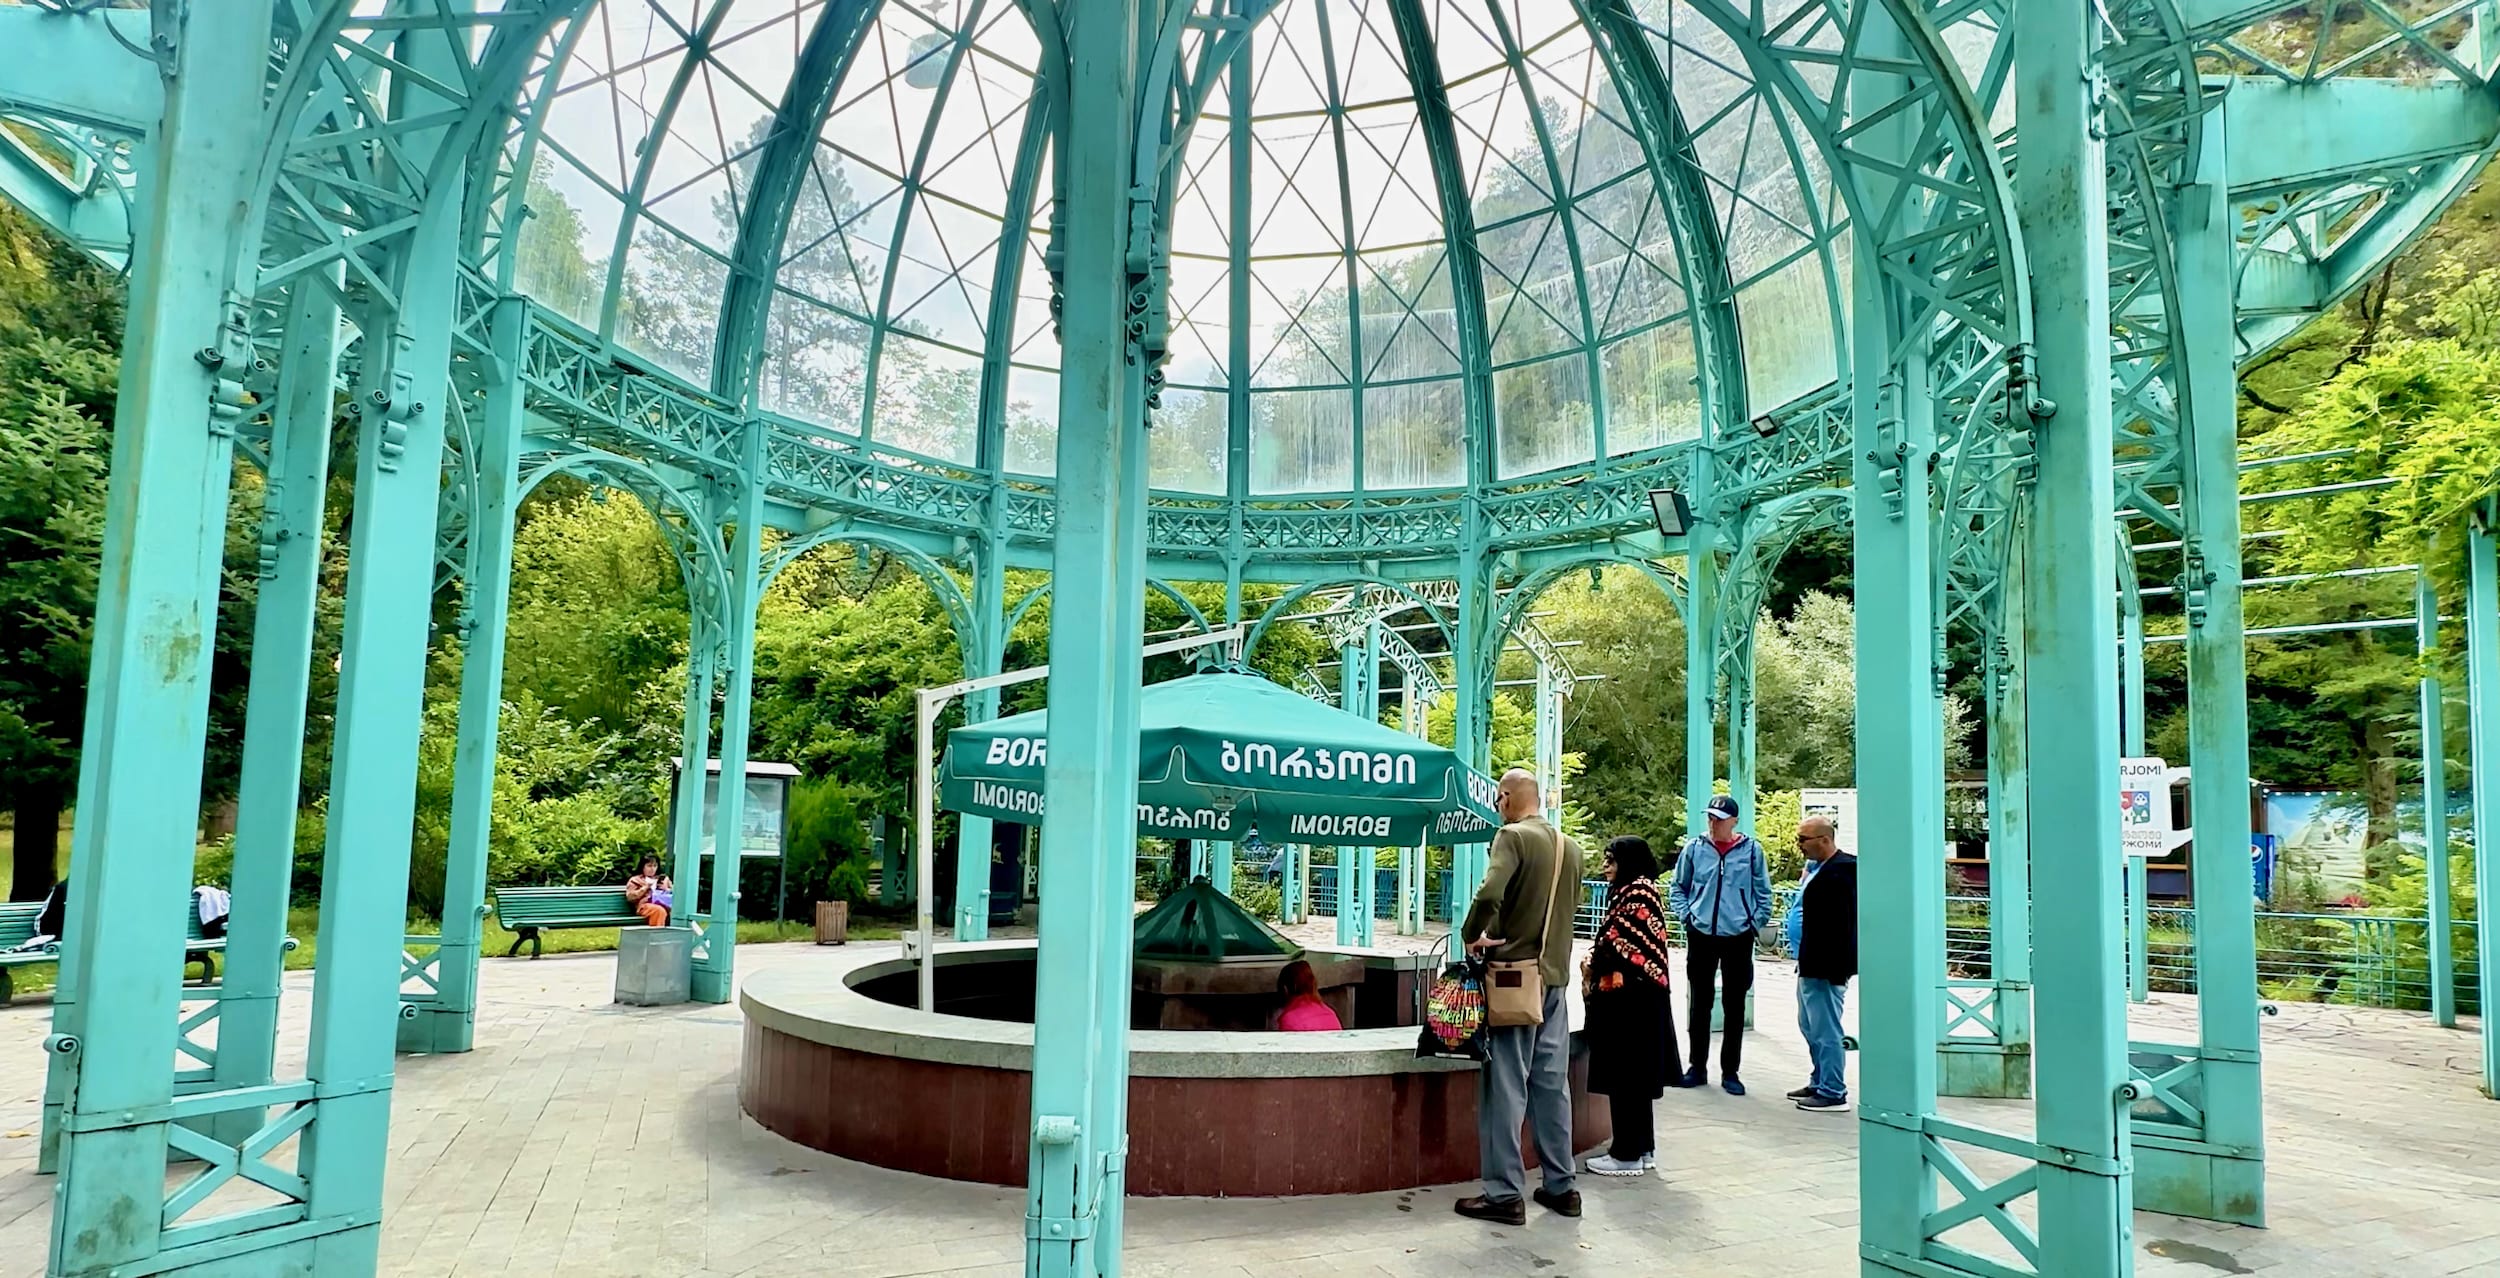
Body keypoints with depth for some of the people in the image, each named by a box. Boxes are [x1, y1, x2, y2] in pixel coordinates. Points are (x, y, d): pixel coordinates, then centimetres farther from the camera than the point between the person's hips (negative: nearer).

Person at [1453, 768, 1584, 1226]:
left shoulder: (1513, 836, -12)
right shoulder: (1570, 847, 11)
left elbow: (1489, 894, -26)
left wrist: (1471, 935, -11)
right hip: (1555, 975, 7)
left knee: (1505, 1086, -1)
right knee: (1553, 1085, 13)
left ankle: (1504, 1194, 3)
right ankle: (1560, 1186, 19)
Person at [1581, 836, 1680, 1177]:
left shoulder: (1639, 892, -12)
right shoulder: (1629, 891, 16)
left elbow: (1623, 942, -18)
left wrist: (1592, 966, -6)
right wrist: (1594, 963, -2)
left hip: (1630, 995, -10)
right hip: (1626, 994, 10)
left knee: (1625, 1074, -4)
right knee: (1632, 1073, 13)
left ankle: (1627, 1154, 2)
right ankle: (1642, 1148, 20)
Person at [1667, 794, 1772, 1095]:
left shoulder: (1752, 850, -2)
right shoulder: (1694, 848, 1)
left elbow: (1763, 893, 5)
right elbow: (1677, 887, 10)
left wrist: (1756, 924, -3)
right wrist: (1685, 915, -2)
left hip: (1739, 938, -1)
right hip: (1701, 936, 1)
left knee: (1734, 1007, 7)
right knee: (1700, 1003, 10)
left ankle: (1730, 1071, 16)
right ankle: (1697, 1067, 20)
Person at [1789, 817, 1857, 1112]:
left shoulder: (1839, 872, -19)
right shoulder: (1817, 867, 12)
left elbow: (1838, 924, -24)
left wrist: (1825, 966, -24)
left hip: (1825, 966, -11)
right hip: (1810, 965, 11)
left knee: (1825, 1032, -3)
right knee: (1810, 1028, 19)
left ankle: (1833, 1093, 5)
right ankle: (1820, 1083, 29)